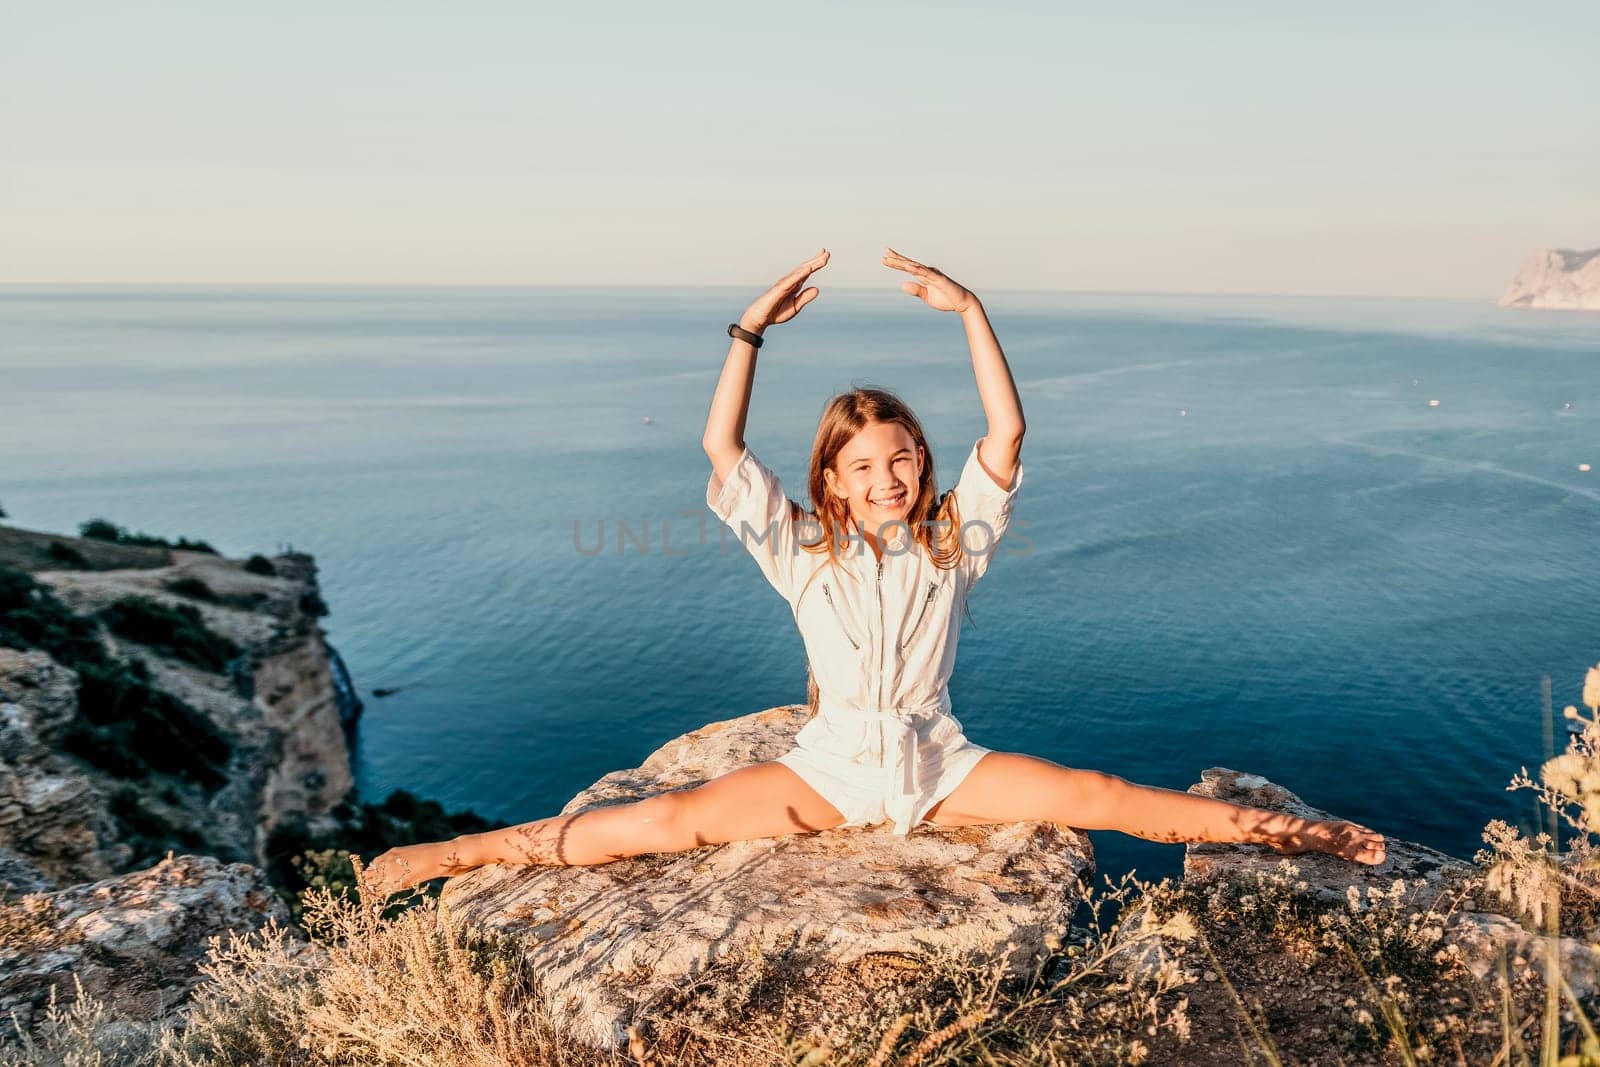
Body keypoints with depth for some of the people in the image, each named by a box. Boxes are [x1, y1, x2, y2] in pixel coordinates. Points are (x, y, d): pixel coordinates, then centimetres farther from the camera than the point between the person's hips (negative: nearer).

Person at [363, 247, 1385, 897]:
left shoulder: (954, 540, 0)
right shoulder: (806, 554, -1)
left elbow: (1007, 434, -12)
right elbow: (723, 448, -10)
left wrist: (971, 311, -20)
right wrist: (753, 329, -16)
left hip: (940, 766, 1)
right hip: (829, 766, -1)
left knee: (1106, 799, -11)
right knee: (672, 821, -16)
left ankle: (1298, 835, -5)